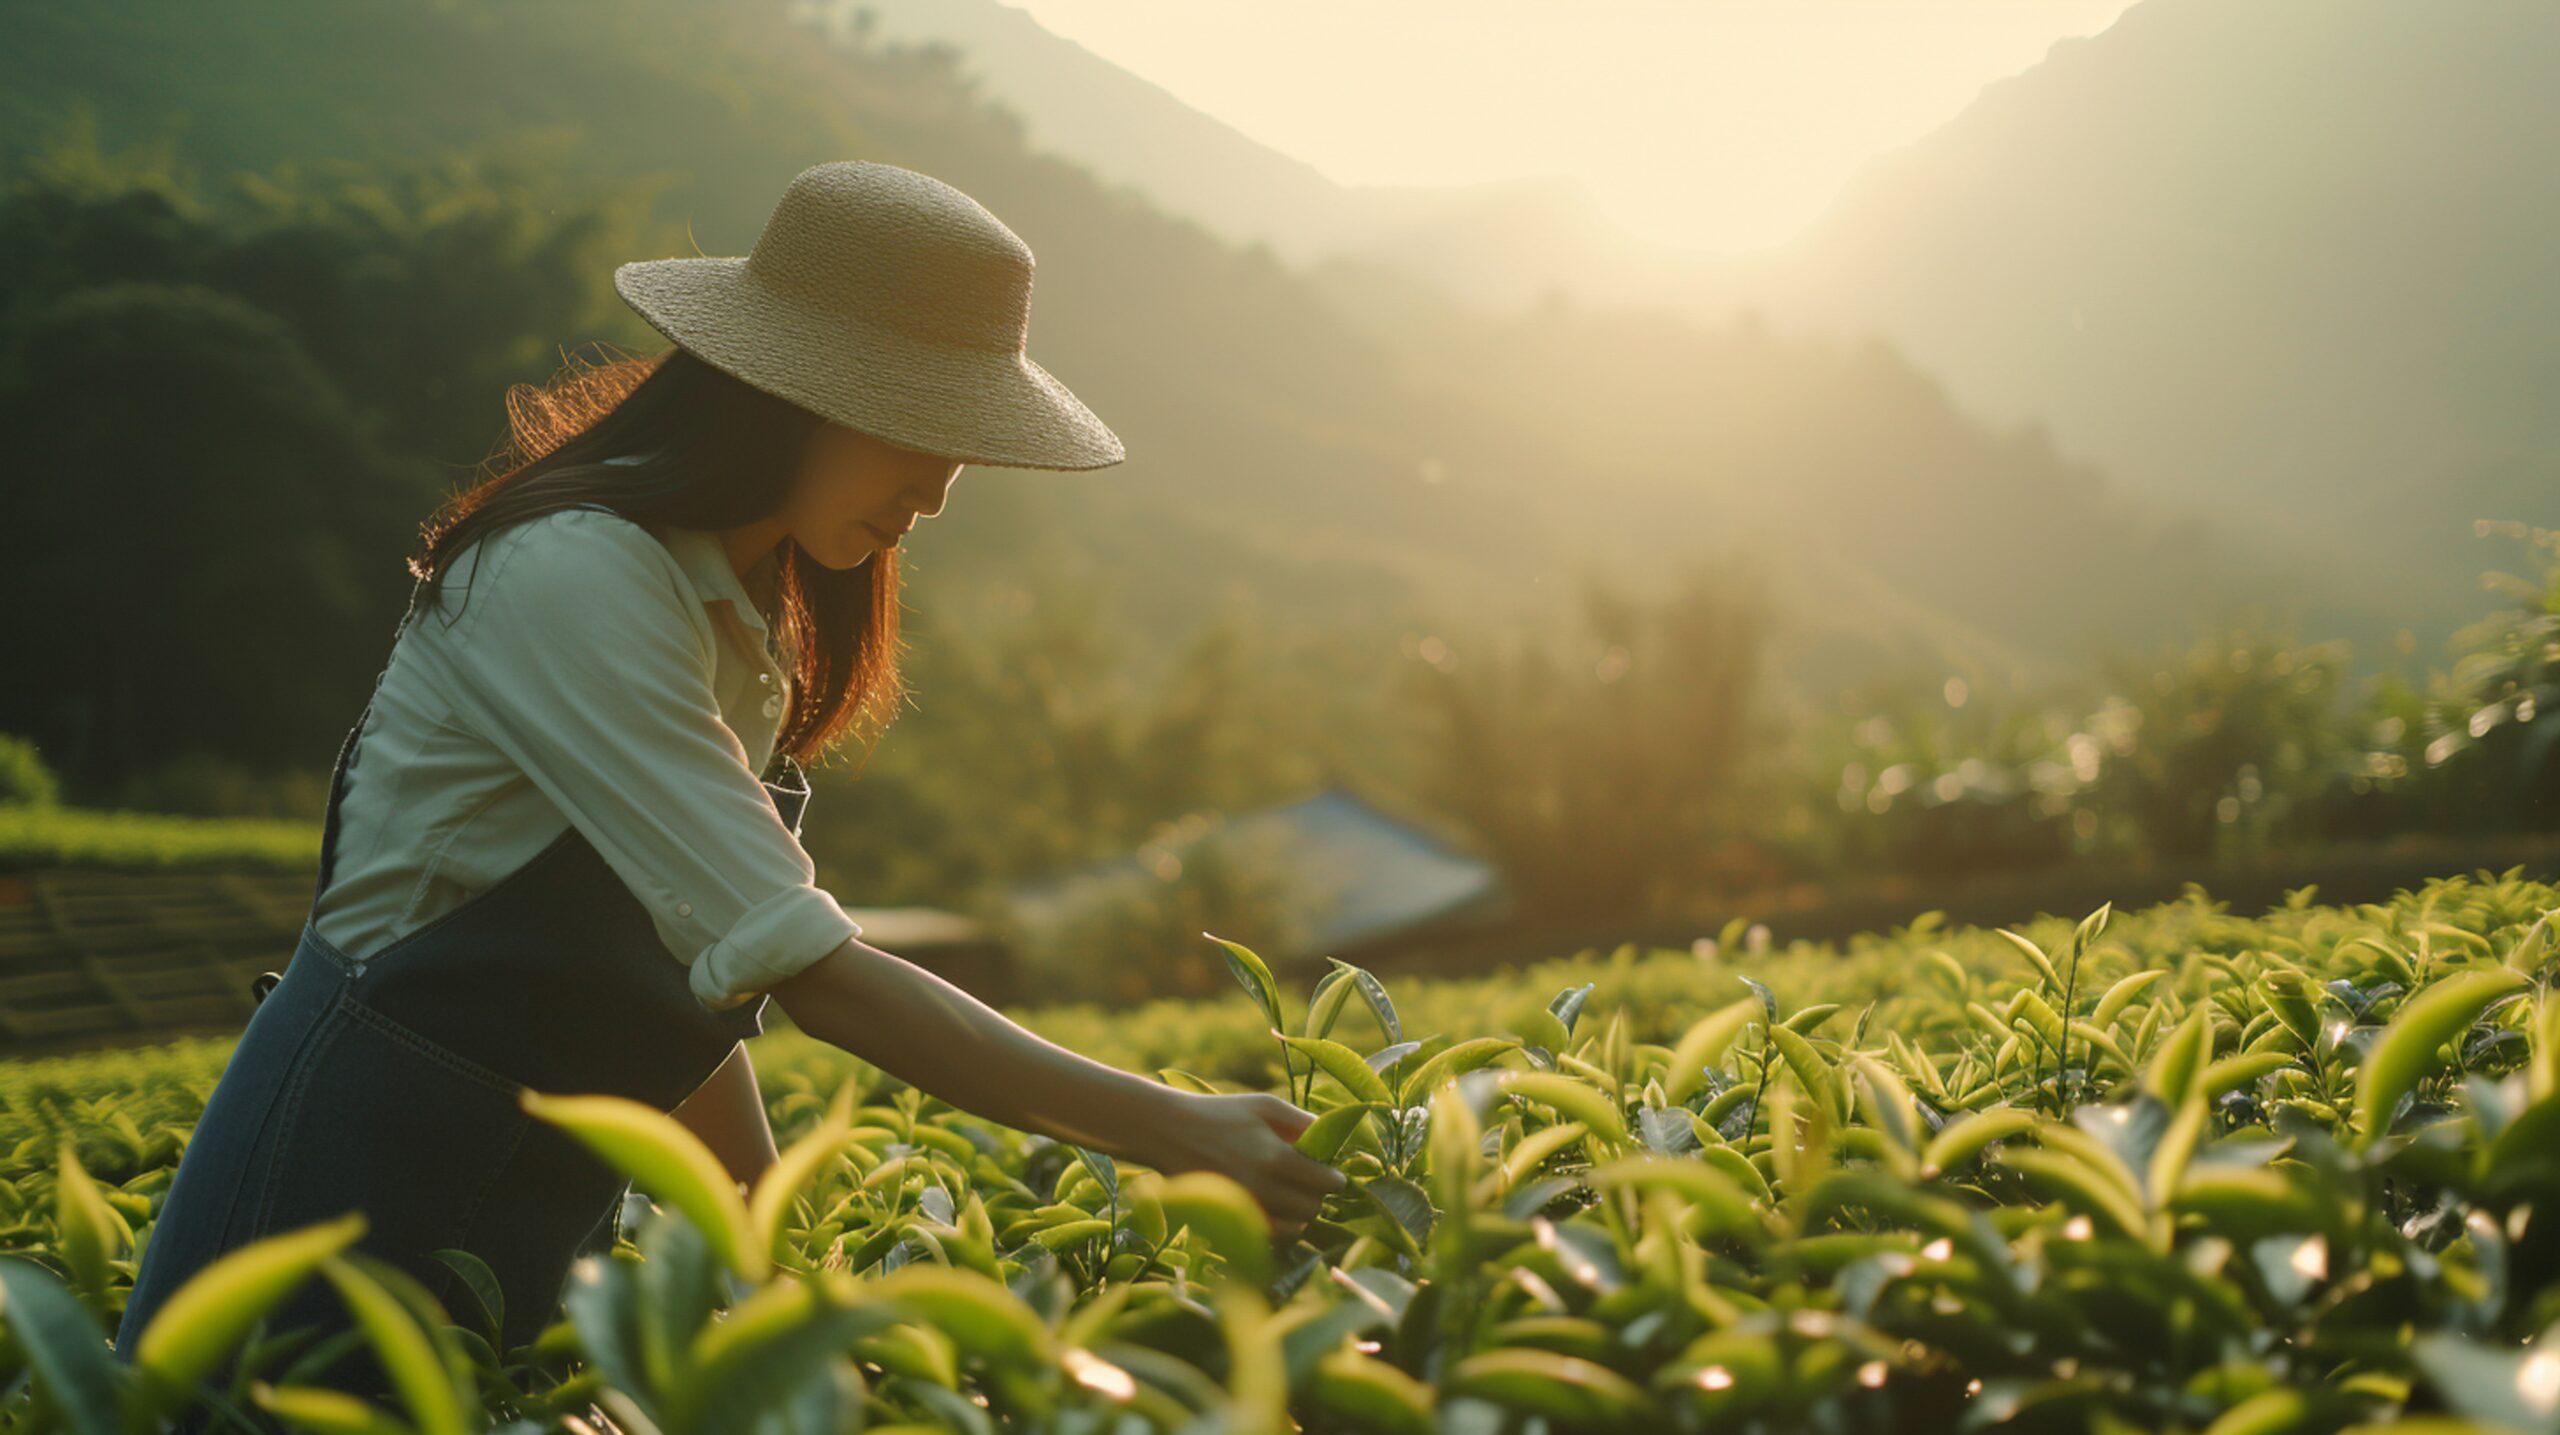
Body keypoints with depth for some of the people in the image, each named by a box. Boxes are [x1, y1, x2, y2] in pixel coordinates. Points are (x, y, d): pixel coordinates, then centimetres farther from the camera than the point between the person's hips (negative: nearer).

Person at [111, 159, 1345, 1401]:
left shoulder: (752, 615, 5)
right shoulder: (575, 578, -23)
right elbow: (808, 967, -30)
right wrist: (1168, 1131, -31)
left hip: (543, 1196, 8)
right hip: (356, 1187, -8)